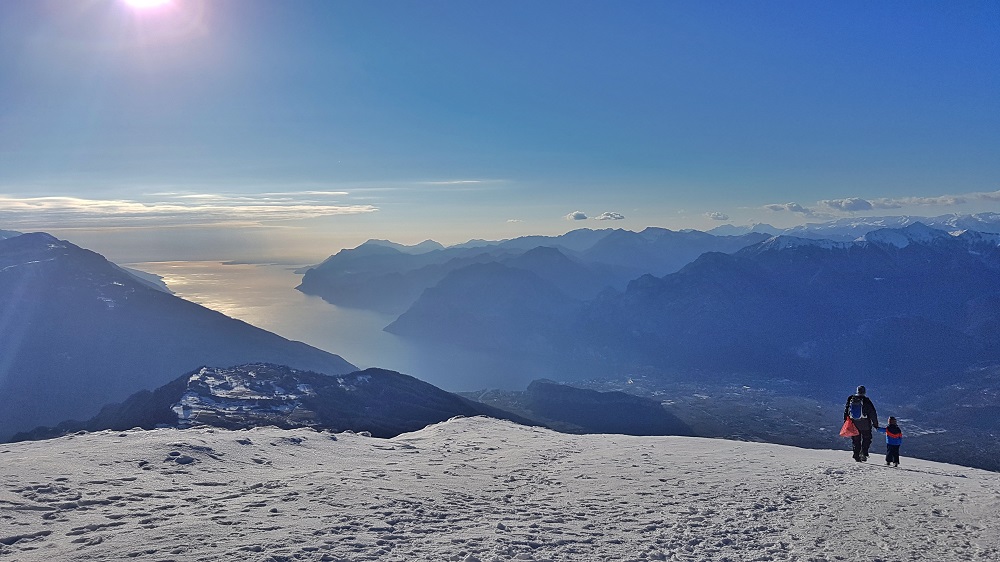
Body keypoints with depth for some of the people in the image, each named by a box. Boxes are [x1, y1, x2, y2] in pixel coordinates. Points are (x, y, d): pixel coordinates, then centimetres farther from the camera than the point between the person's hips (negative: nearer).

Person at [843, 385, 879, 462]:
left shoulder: (850, 399, 2)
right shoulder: (866, 401, -9)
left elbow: (846, 411, 9)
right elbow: (872, 413, -6)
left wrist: (845, 421, 16)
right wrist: (875, 424, 1)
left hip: (854, 424, 3)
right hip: (865, 425, -3)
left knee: (856, 441, 11)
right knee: (866, 439, 11)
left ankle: (857, 455, 8)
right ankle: (864, 453, -4)